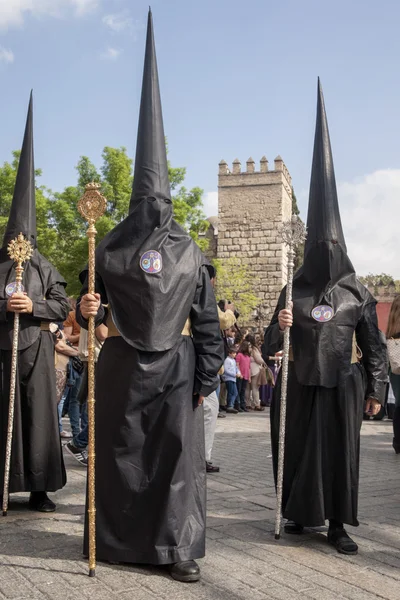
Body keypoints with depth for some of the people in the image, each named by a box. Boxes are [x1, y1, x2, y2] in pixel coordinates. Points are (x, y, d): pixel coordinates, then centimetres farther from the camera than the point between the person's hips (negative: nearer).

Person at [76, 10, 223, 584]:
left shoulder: (189, 253, 1)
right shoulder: (109, 250, 2)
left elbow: (207, 320, 1)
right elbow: (92, 306, 9)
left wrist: (208, 375, -2)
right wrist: (86, 309, -16)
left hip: (175, 365, -1)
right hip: (122, 364, 1)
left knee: (178, 453, 1)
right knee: (120, 451, 9)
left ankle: (179, 547, 11)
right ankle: (119, 539, 25)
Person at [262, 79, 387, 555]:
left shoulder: (357, 295, 1)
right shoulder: (293, 292, 3)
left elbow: (373, 345, 4)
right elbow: (271, 347, 3)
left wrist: (375, 389, 0)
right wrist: (278, 327, -19)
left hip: (342, 383, -1)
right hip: (300, 384, 1)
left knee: (340, 450, 3)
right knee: (299, 449, 6)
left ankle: (337, 524, 13)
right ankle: (300, 513, 23)